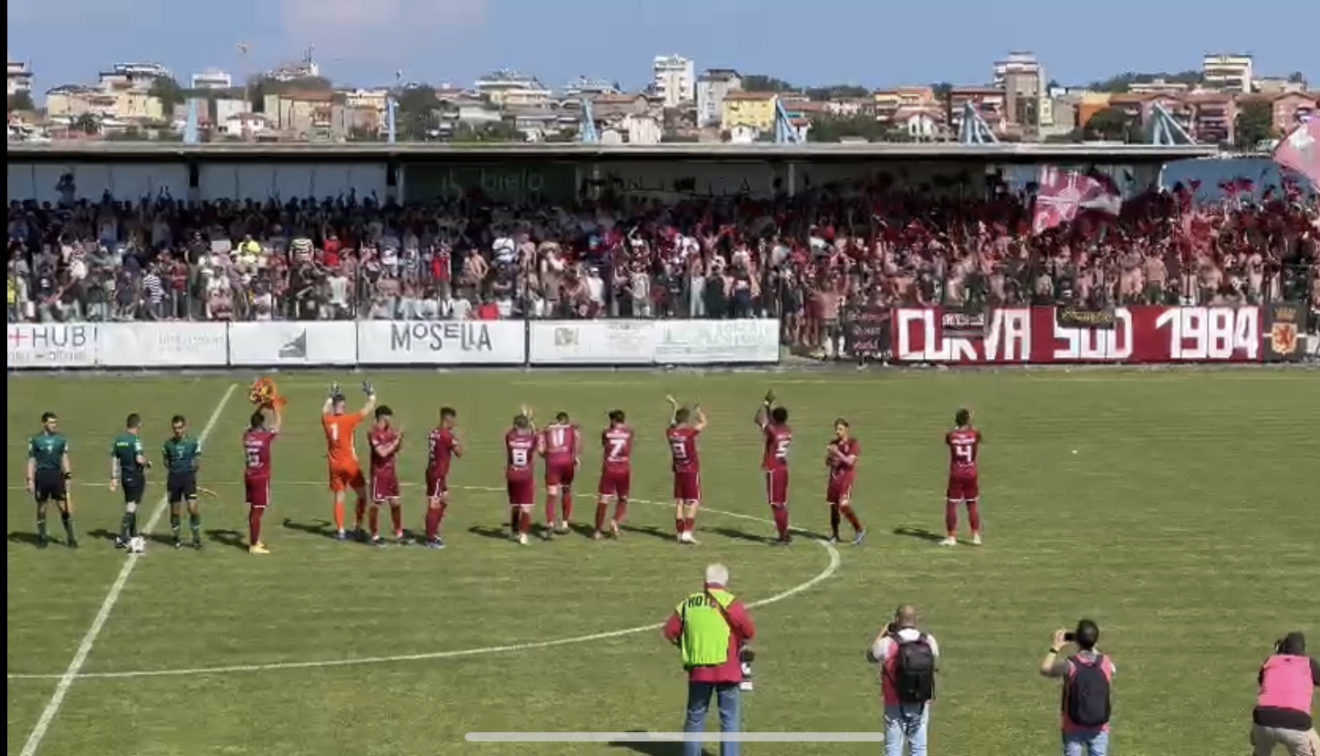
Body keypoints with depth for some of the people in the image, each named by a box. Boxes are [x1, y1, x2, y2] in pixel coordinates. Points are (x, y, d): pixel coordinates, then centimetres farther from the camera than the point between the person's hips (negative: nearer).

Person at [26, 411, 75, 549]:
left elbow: (64, 459, 10)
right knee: (41, 508, 6)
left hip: (57, 475, 1)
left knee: (64, 507, -2)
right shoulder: (35, 440, 0)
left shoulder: (61, 439, 5)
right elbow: (31, 461, 3)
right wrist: (30, 480, -2)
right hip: (41, 476, -1)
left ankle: (71, 537, 4)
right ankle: (42, 538, 17)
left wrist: (68, 476, 3)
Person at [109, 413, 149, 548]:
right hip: (136, 476, -7)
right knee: (131, 507, -3)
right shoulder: (135, 440, -16)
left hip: (124, 476, 7)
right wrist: (147, 463, -3)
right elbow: (139, 459, -24)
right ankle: (121, 538, -9)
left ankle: (133, 535, 28)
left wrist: (114, 478, 10)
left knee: (130, 505, 19)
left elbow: (114, 460, 7)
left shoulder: (118, 440, 6)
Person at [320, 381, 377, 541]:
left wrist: (331, 396, 37)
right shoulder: (348, 420, -12)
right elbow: (367, 410, -2)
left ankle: (340, 530, 7)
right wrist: (372, 395, 14)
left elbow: (324, 410, 24)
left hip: (335, 466, 4)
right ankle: (358, 527, 8)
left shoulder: (327, 420, -1)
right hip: (350, 464, -4)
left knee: (338, 498, 8)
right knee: (362, 494, 10)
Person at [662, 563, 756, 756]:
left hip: (698, 670, 3)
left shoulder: (688, 603, 6)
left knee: (695, 716, 16)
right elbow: (749, 631, -12)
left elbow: (670, 631, 9)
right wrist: (740, 646, 7)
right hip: (726, 668, -3)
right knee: (729, 718, 5)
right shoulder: (729, 602, -8)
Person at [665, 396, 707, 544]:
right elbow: (703, 423, -6)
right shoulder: (689, 433, -18)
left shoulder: (670, 433, -2)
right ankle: (687, 533, -12)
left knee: (679, 503, 10)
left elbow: (672, 422, 20)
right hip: (692, 472, -6)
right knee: (693, 503, -2)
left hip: (678, 472, 6)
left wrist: (673, 405, 32)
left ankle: (680, 533, 13)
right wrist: (698, 410, 12)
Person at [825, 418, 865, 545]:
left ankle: (859, 530, -5)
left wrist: (837, 452, -22)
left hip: (847, 478, -6)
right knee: (833, 506, 6)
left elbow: (850, 461, -15)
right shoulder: (833, 443, 12)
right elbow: (827, 463, 13)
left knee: (844, 505, -18)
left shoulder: (853, 443, -5)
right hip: (834, 477, 6)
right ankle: (834, 535, 17)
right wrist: (829, 454, -8)